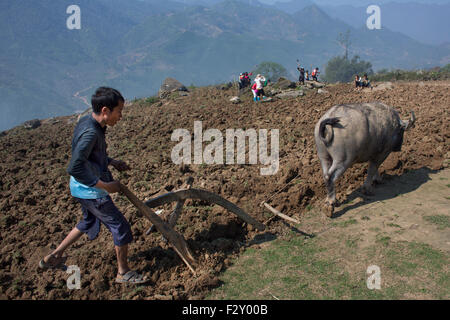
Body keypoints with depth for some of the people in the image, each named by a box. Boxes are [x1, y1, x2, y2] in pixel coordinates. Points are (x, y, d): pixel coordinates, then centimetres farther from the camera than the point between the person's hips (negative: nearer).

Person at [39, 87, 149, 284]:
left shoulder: (86, 121, 2)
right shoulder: (90, 132, -29)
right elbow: (74, 168, -34)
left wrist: (111, 162, 10)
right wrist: (105, 185, -28)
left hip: (81, 188, 10)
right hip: (91, 191, -10)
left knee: (89, 222, 30)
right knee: (120, 227, 5)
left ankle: (52, 258, 41)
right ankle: (123, 273, 23)